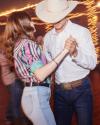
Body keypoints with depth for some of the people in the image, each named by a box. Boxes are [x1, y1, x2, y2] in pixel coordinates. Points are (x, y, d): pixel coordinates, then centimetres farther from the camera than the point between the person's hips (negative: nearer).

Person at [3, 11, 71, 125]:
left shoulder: (18, 44, 16)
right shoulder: (27, 43, -15)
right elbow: (40, 75, -25)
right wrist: (64, 51, -24)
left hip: (33, 94, 10)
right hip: (36, 95, -10)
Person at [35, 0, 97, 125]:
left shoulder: (81, 32, -12)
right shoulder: (47, 37, 4)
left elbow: (92, 63, -17)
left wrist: (75, 53, -33)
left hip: (80, 89, -4)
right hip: (59, 90, 5)